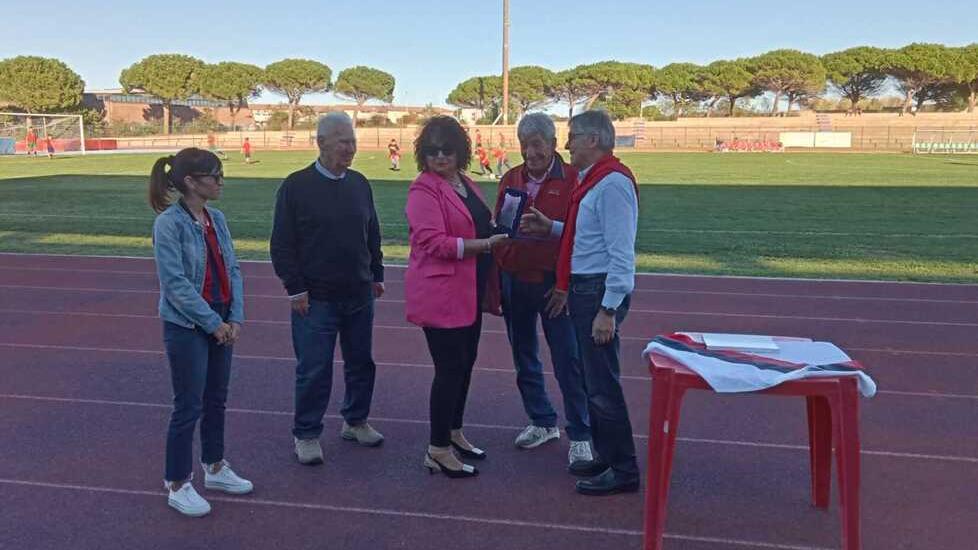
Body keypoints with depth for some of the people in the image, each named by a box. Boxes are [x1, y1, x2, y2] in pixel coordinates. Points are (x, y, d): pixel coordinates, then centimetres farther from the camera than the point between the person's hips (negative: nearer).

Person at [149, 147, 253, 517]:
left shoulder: (216, 218, 5)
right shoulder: (169, 223, -15)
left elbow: (232, 271, 6)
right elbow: (175, 282, -19)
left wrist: (235, 318, -4)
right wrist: (213, 322, -16)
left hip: (222, 323, 7)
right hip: (186, 327, -7)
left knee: (216, 400, 17)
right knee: (189, 406, 2)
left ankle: (215, 468, 33)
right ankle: (178, 485, 16)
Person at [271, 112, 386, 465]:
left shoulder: (359, 184, 8)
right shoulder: (297, 185, -7)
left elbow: (372, 234, 17)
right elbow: (282, 243, -7)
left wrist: (377, 275, 14)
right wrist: (295, 288, -10)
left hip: (359, 294, 5)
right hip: (315, 298, -5)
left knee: (361, 362, 14)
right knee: (313, 369, 1)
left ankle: (356, 421, 33)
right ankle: (306, 435, 16)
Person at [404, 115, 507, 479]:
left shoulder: (466, 184, 13)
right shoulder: (424, 189, -13)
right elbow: (433, 242, -22)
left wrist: (495, 230, 9)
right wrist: (484, 244, -21)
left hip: (468, 293, 9)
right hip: (440, 294, -9)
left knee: (465, 363, 17)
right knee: (450, 369, -3)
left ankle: (453, 432, 34)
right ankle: (438, 450, 10)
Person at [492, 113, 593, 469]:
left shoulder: (572, 179, -5)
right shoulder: (510, 180, 9)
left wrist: (549, 227, -22)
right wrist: (496, 272, 3)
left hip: (554, 282, -5)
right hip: (514, 281, 5)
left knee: (568, 360, -3)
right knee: (524, 358, 14)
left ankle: (580, 436, 7)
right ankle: (542, 422, 30)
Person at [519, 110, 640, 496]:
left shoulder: (612, 183, -17)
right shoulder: (592, 181, 14)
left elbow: (621, 253, -22)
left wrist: (608, 309, -24)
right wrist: (552, 228, 11)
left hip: (600, 291, -10)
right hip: (582, 288, 10)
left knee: (602, 384, -3)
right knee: (592, 379, 18)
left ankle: (623, 471, 9)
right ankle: (604, 456, 32)